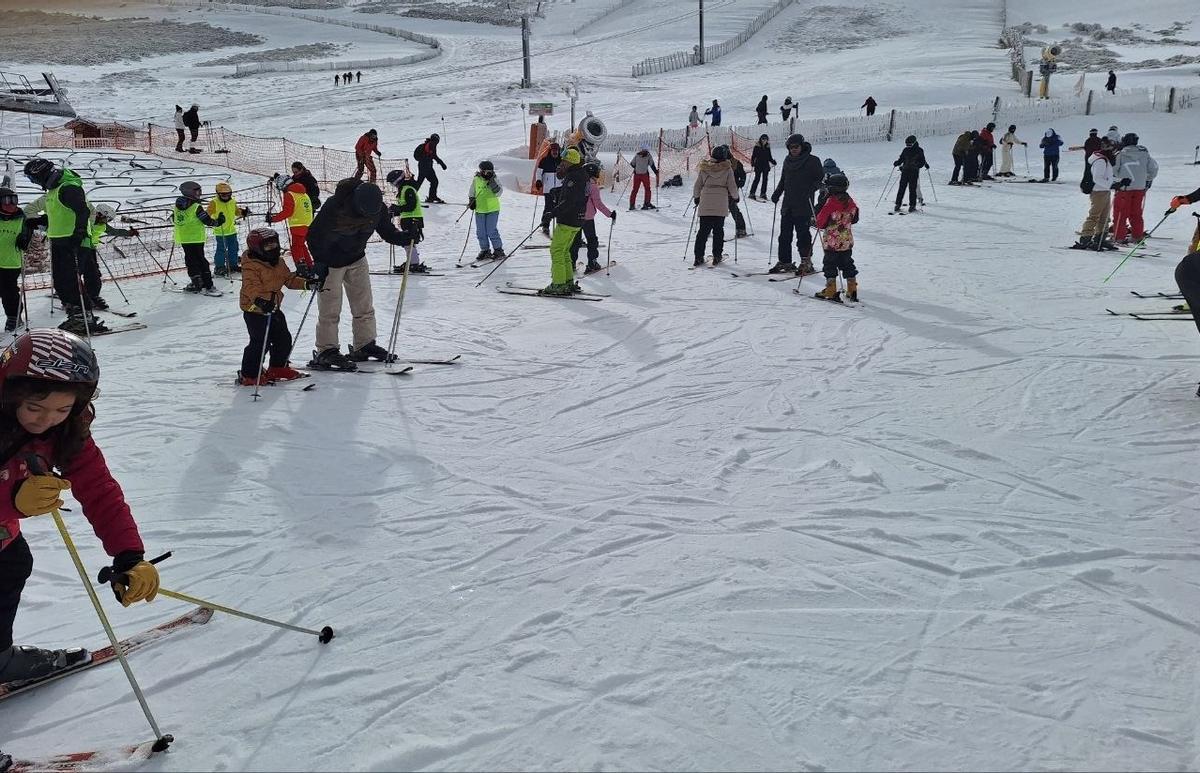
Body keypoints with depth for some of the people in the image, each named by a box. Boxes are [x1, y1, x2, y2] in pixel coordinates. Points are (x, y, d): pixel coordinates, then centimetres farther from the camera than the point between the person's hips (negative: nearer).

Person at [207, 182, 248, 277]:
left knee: (234, 249, 15)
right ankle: (219, 267, 6)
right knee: (221, 250, -4)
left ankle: (233, 265, 30)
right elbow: (208, 213, -17)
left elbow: (237, 211, 22)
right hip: (220, 232, -6)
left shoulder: (232, 202, 6)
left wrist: (243, 212, 5)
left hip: (232, 230, 6)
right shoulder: (214, 203, -12)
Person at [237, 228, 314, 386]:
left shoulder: (279, 263, 9)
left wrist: (306, 283, 2)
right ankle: (249, 375, 1)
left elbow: (289, 279, 17)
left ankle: (278, 367, 34)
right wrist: (260, 300, -48)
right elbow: (251, 286, -31)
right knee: (260, 342, -11)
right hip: (255, 310, -9)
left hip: (273, 309, 9)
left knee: (284, 338, 15)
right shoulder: (251, 266, -18)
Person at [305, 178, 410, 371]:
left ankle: (365, 345, 19)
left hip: (357, 260, 5)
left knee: (364, 306, 7)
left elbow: (387, 232, -2)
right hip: (331, 263, -5)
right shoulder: (335, 206, -30)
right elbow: (314, 234, -20)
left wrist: (405, 238, -23)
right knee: (330, 309, -3)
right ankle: (326, 351, 6)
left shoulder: (378, 208, -16)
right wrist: (319, 263, -24)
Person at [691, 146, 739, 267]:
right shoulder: (727, 168, -3)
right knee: (718, 230, 7)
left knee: (703, 230, 6)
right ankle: (717, 256, 6)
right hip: (721, 205, -2)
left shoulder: (704, 168, 2)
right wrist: (735, 197, 16)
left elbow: (697, 185, 7)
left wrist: (696, 197, 22)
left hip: (705, 204, 2)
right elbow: (732, 186, -1)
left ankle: (698, 256, 3)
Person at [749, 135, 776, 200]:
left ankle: (763, 194, 12)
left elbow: (770, 157, 17)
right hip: (758, 166, -5)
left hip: (766, 166, 5)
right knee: (757, 179, -7)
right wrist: (752, 164, -15)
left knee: (765, 180, 5)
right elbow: (753, 156, -3)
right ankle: (752, 193, -3)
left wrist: (773, 162, 0)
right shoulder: (757, 147, -3)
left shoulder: (768, 147, 9)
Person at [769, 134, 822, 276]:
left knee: (803, 234, -7)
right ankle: (785, 262, 13)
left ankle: (806, 263, 0)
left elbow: (821, 178, -3)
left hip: (803, 205, -6)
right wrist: (777, 193, 10)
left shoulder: (812, 161, -3)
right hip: (787, 205, 6)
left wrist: (810, 190, -17)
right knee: (784, 235, 6)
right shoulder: (788, 161, 15)